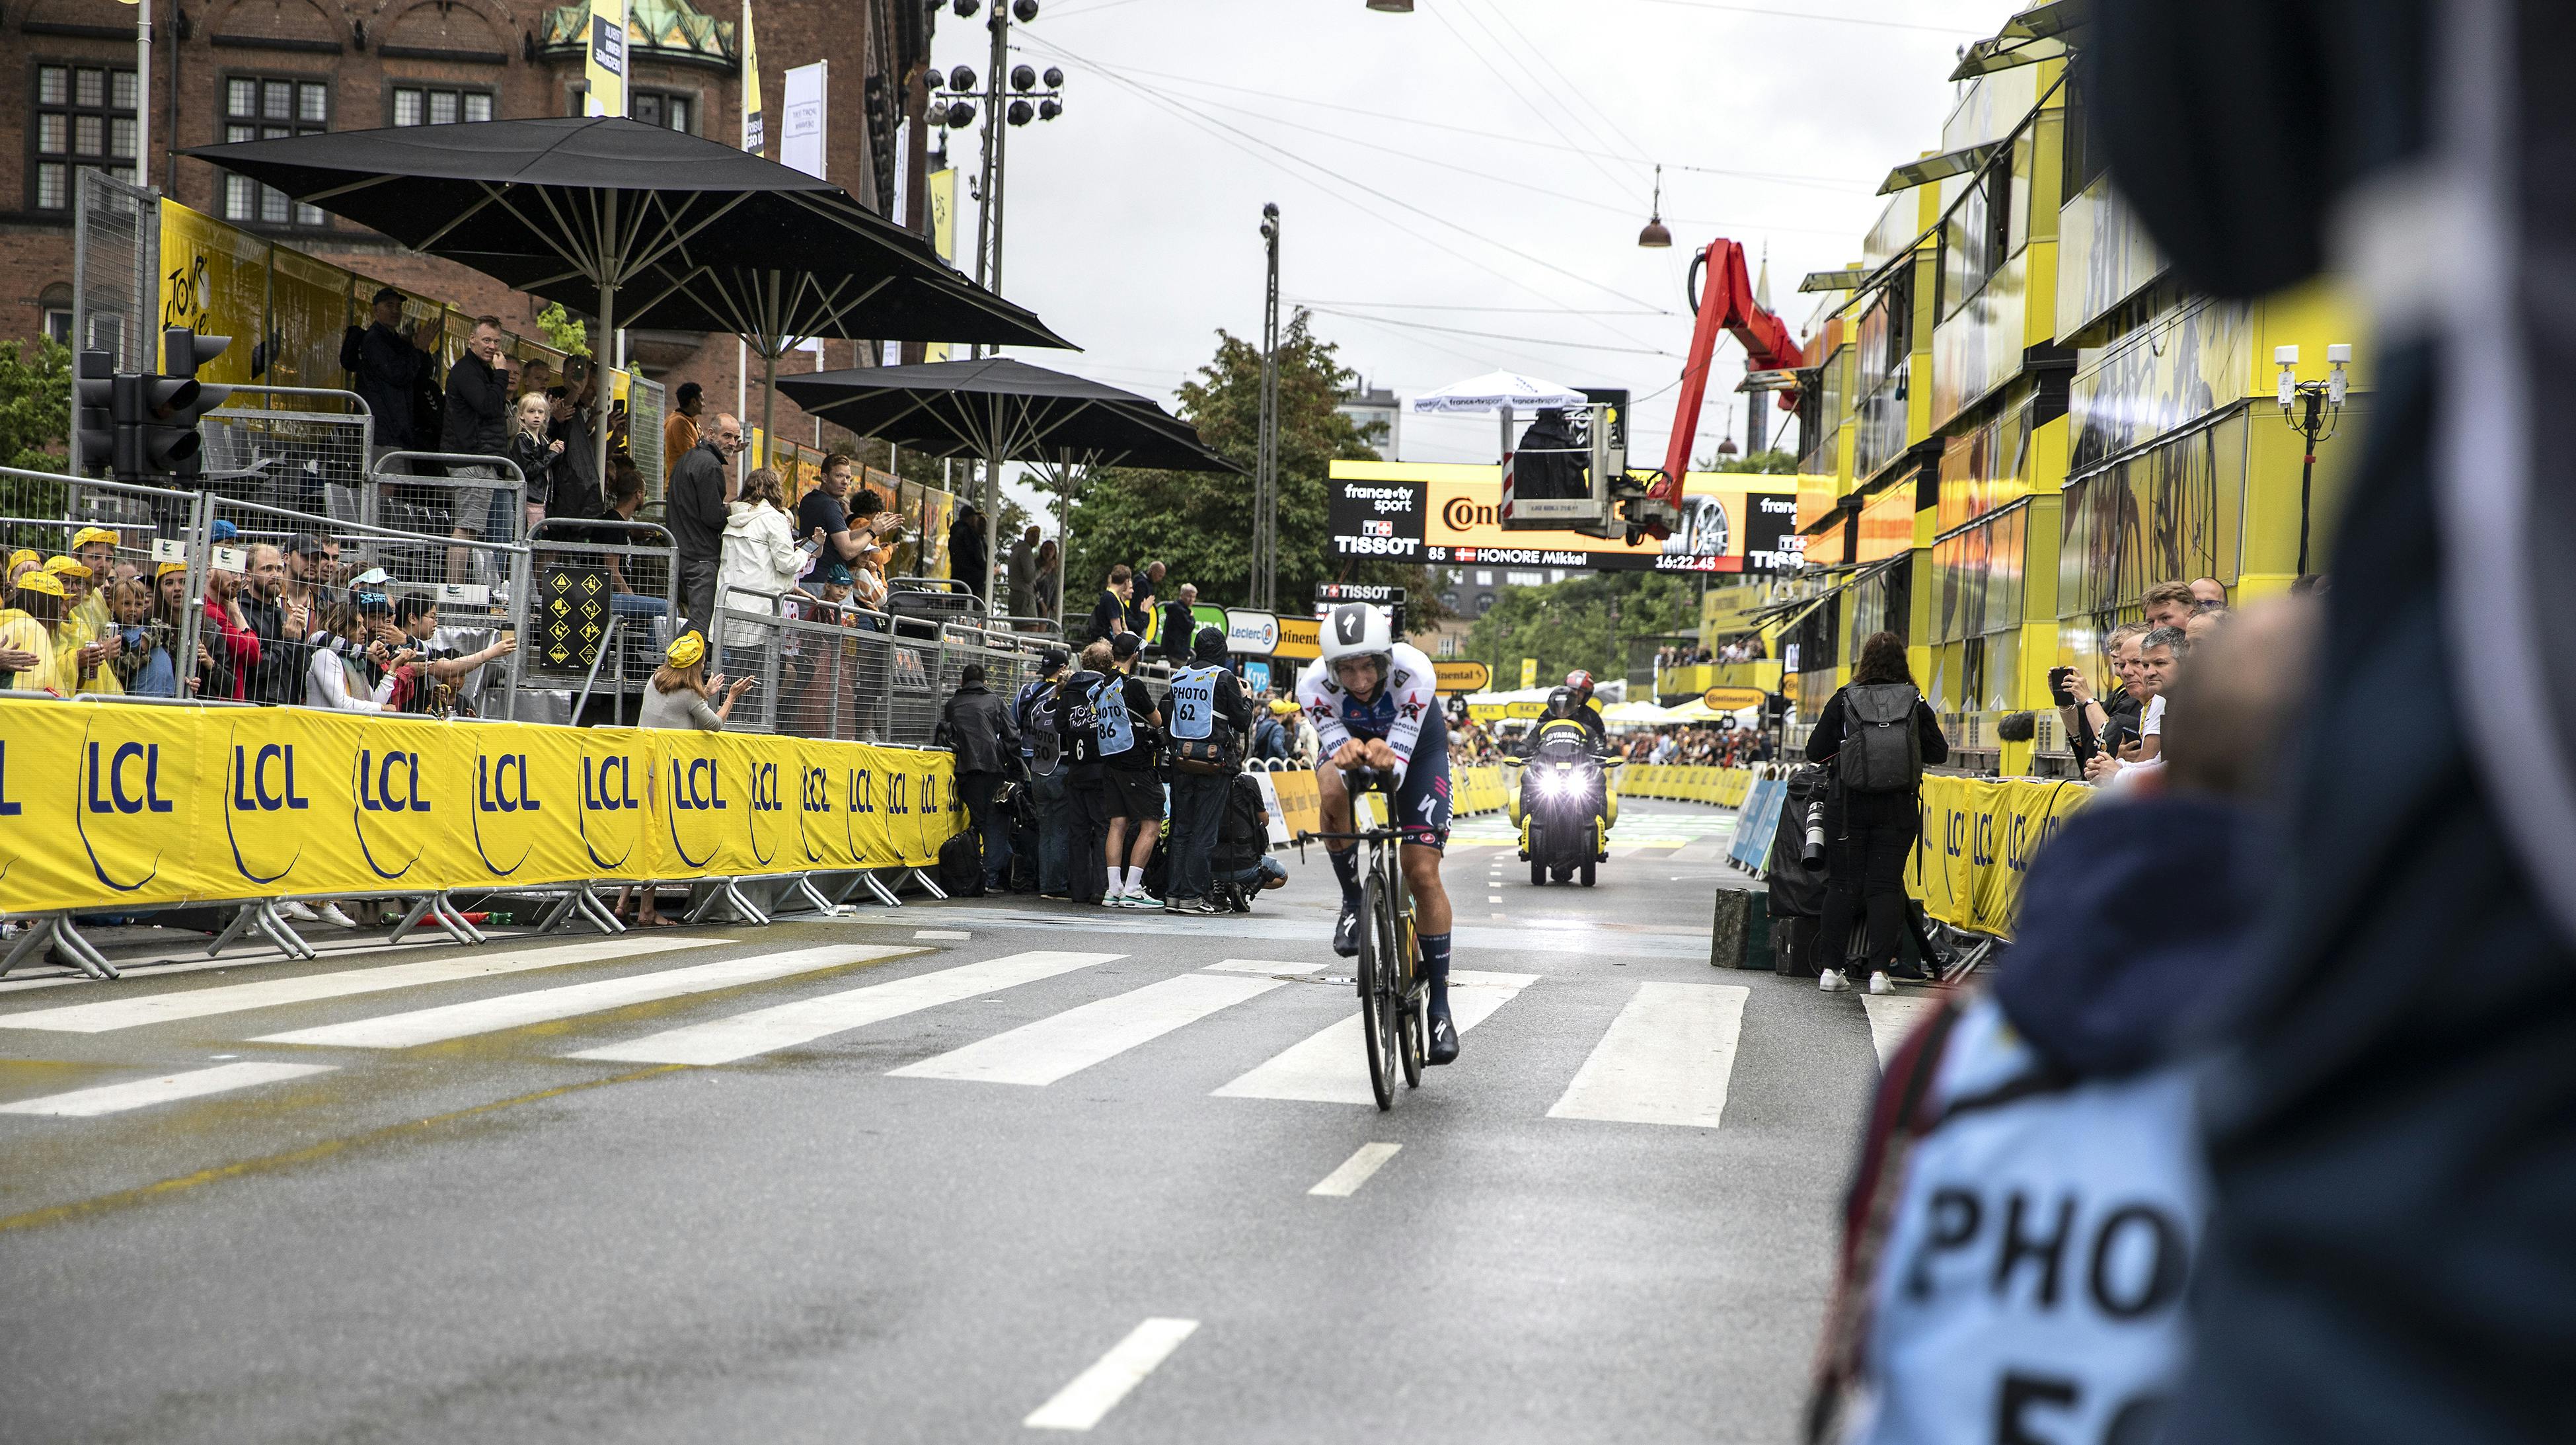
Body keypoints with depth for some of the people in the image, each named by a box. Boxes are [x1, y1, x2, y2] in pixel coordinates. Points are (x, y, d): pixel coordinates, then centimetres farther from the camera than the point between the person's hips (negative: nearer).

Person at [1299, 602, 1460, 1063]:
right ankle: (1353, 902, -11)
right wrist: (1347, 755, -55)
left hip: (1416, 745, -1)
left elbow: (1397, 769, -37)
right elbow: (1336, 750, -32)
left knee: (1423, 874, -11)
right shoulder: (1314, 685, -33)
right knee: (1332, 794, -36)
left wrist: (1386, 758, -61)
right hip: (1352, 738, 1)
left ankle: (1440, 1006, -1)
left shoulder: (1415, 673, -38)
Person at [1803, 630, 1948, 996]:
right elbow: (1939, 753, 5)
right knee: (1886, 884, 4)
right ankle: (1880, 970, -3)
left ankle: (1830, 969, 7)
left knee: (1842, 884, 7)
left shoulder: (1843, 700, -2)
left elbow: (1816, 752, 0)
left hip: (1848, 802, 0)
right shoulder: (1916, 703, 1)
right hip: (1898, 805, 0)